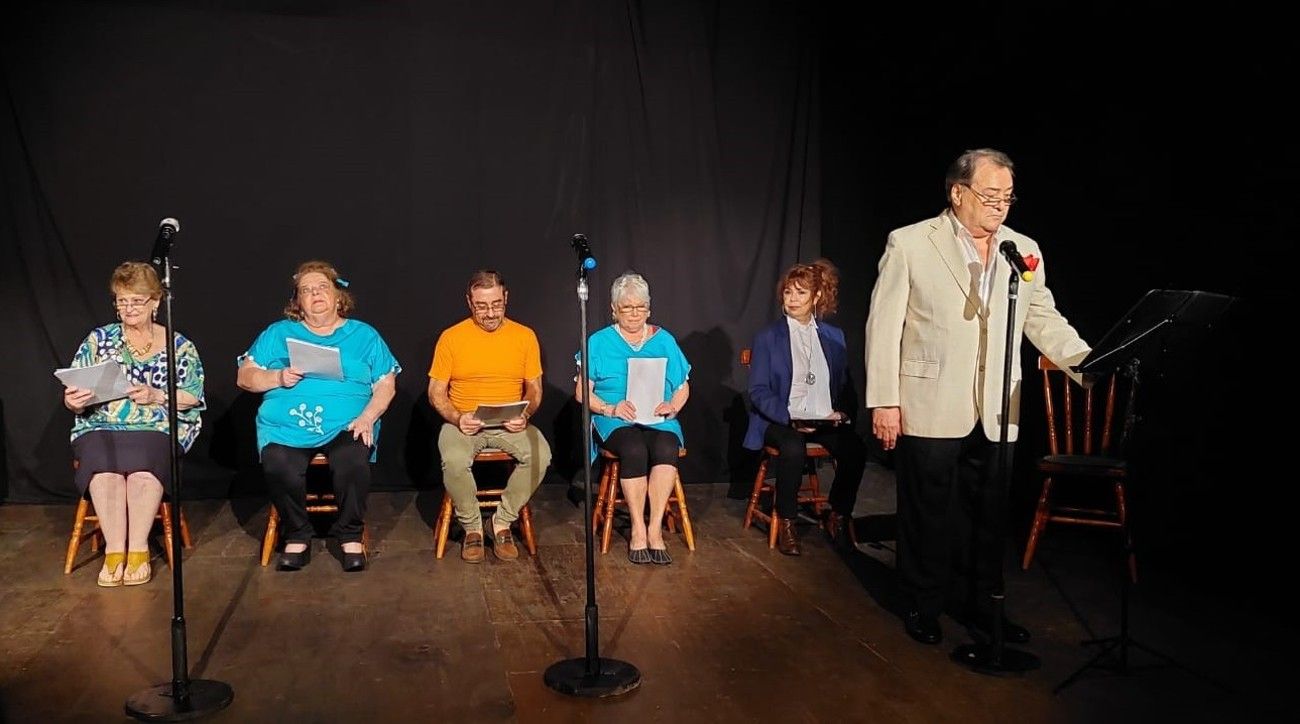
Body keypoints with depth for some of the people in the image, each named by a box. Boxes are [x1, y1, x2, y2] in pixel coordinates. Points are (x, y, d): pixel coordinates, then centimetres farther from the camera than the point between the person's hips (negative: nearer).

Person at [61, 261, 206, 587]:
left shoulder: (179, 345, 10)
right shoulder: (98, 339, 14)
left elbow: (194, 396, 4)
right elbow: (73, 396, 10)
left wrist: (156, 396, -11)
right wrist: (73, 400, -13)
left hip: (156, 429, -1)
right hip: (100, 428, 2)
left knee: (143, 462, -35)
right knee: (103, 462, -33)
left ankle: (138, 549, -28)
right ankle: (115, 550, -29)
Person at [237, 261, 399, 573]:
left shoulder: (364, 335, 16)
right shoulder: (278, 334, 18)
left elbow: (386, 385, 9)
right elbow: (245, 377, 12)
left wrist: (368, 417, -9)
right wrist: (278, 377, -7)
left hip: (346, 427, -1)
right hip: (286, 427, 1)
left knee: (353, 464, -33)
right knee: (279, 468, -31)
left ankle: (351, 536, -9)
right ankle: (297, 536, -6)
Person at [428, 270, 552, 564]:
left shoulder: (525, 336, 3)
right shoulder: (451, 337, -1)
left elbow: (534, 388, 9)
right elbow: (436, 393, 2)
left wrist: (525, 414, -13)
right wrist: (457, 418, -17)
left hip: (510, 424, 1)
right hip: (464, 423, -1)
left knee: (540, 454, -29)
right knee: (454, 460, -34)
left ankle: (503, 521, -7)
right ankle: (472, 527, -6)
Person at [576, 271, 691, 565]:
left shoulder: (664, 340, 17)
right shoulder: (599, 342, 12)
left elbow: (683, 387, 16)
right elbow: (582, 392, 5)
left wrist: (672, 406, -5)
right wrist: (610, 408, -12)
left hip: (659, 421, 1)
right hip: (616, 421, -1)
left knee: (665, 448, -33)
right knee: (635, 449, -35)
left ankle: (654, 529, -29)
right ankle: (638, 530, -26)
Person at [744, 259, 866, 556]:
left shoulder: (834, 337, 15)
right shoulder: (767, 337, 5)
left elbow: (845, 386, 15)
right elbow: (758, 391, -3)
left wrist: (842, 412, -7)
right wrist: (790, 417, -18)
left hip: (826, 421, 3)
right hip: (781, 421, -3)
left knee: (855, 449, -27)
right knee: (794, 448, -36)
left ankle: (839, 517, -4)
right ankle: (786, 524, -16)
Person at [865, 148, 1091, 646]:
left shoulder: (1025, 250, 7)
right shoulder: (910, 244, -5)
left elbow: (1045, 321, 8)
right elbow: (884, 326, -6)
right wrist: (884, 402, -9)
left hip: (996, 414, 4)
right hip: (930, 410, -4)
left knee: (990, 515, 13)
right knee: (927, 513, 8)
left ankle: (982, 606, 30)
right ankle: (924, 607, 25)